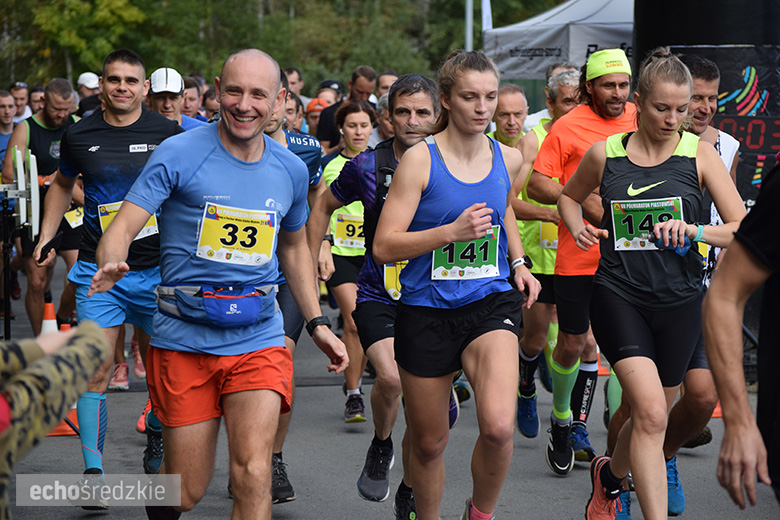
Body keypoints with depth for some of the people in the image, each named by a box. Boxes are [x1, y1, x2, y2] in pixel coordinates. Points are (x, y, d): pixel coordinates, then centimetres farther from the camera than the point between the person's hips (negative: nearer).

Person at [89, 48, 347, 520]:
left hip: (258, 340, 2)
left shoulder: (291, 171, 6)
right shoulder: (179, 154, -8)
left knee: (253, 476, -17)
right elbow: (123, 226, -14)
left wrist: (318, 323, 17)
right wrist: (112, 266, -36)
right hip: (185, 341, -2)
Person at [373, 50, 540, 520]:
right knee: (429, 442, 10)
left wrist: (519, 262, 11)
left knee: (499, 427, -22)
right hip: (426, 310, -2)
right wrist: (452, 231, -24)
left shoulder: (508, 158, 3)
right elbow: (384, 246, -13)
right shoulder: (420, 159, -9)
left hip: (490, 304, 2)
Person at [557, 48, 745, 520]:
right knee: (651, 413, -18)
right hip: (620, 298, -2)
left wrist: (693, 230, -22)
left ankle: (610, 473, 46)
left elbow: (744, 230, -5)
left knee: (652, 416, 15)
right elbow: (569, 196, 21)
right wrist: (578, 229, 0)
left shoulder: (699, 154, -2)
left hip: (680, 303, 2)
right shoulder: (605, 154, 0)